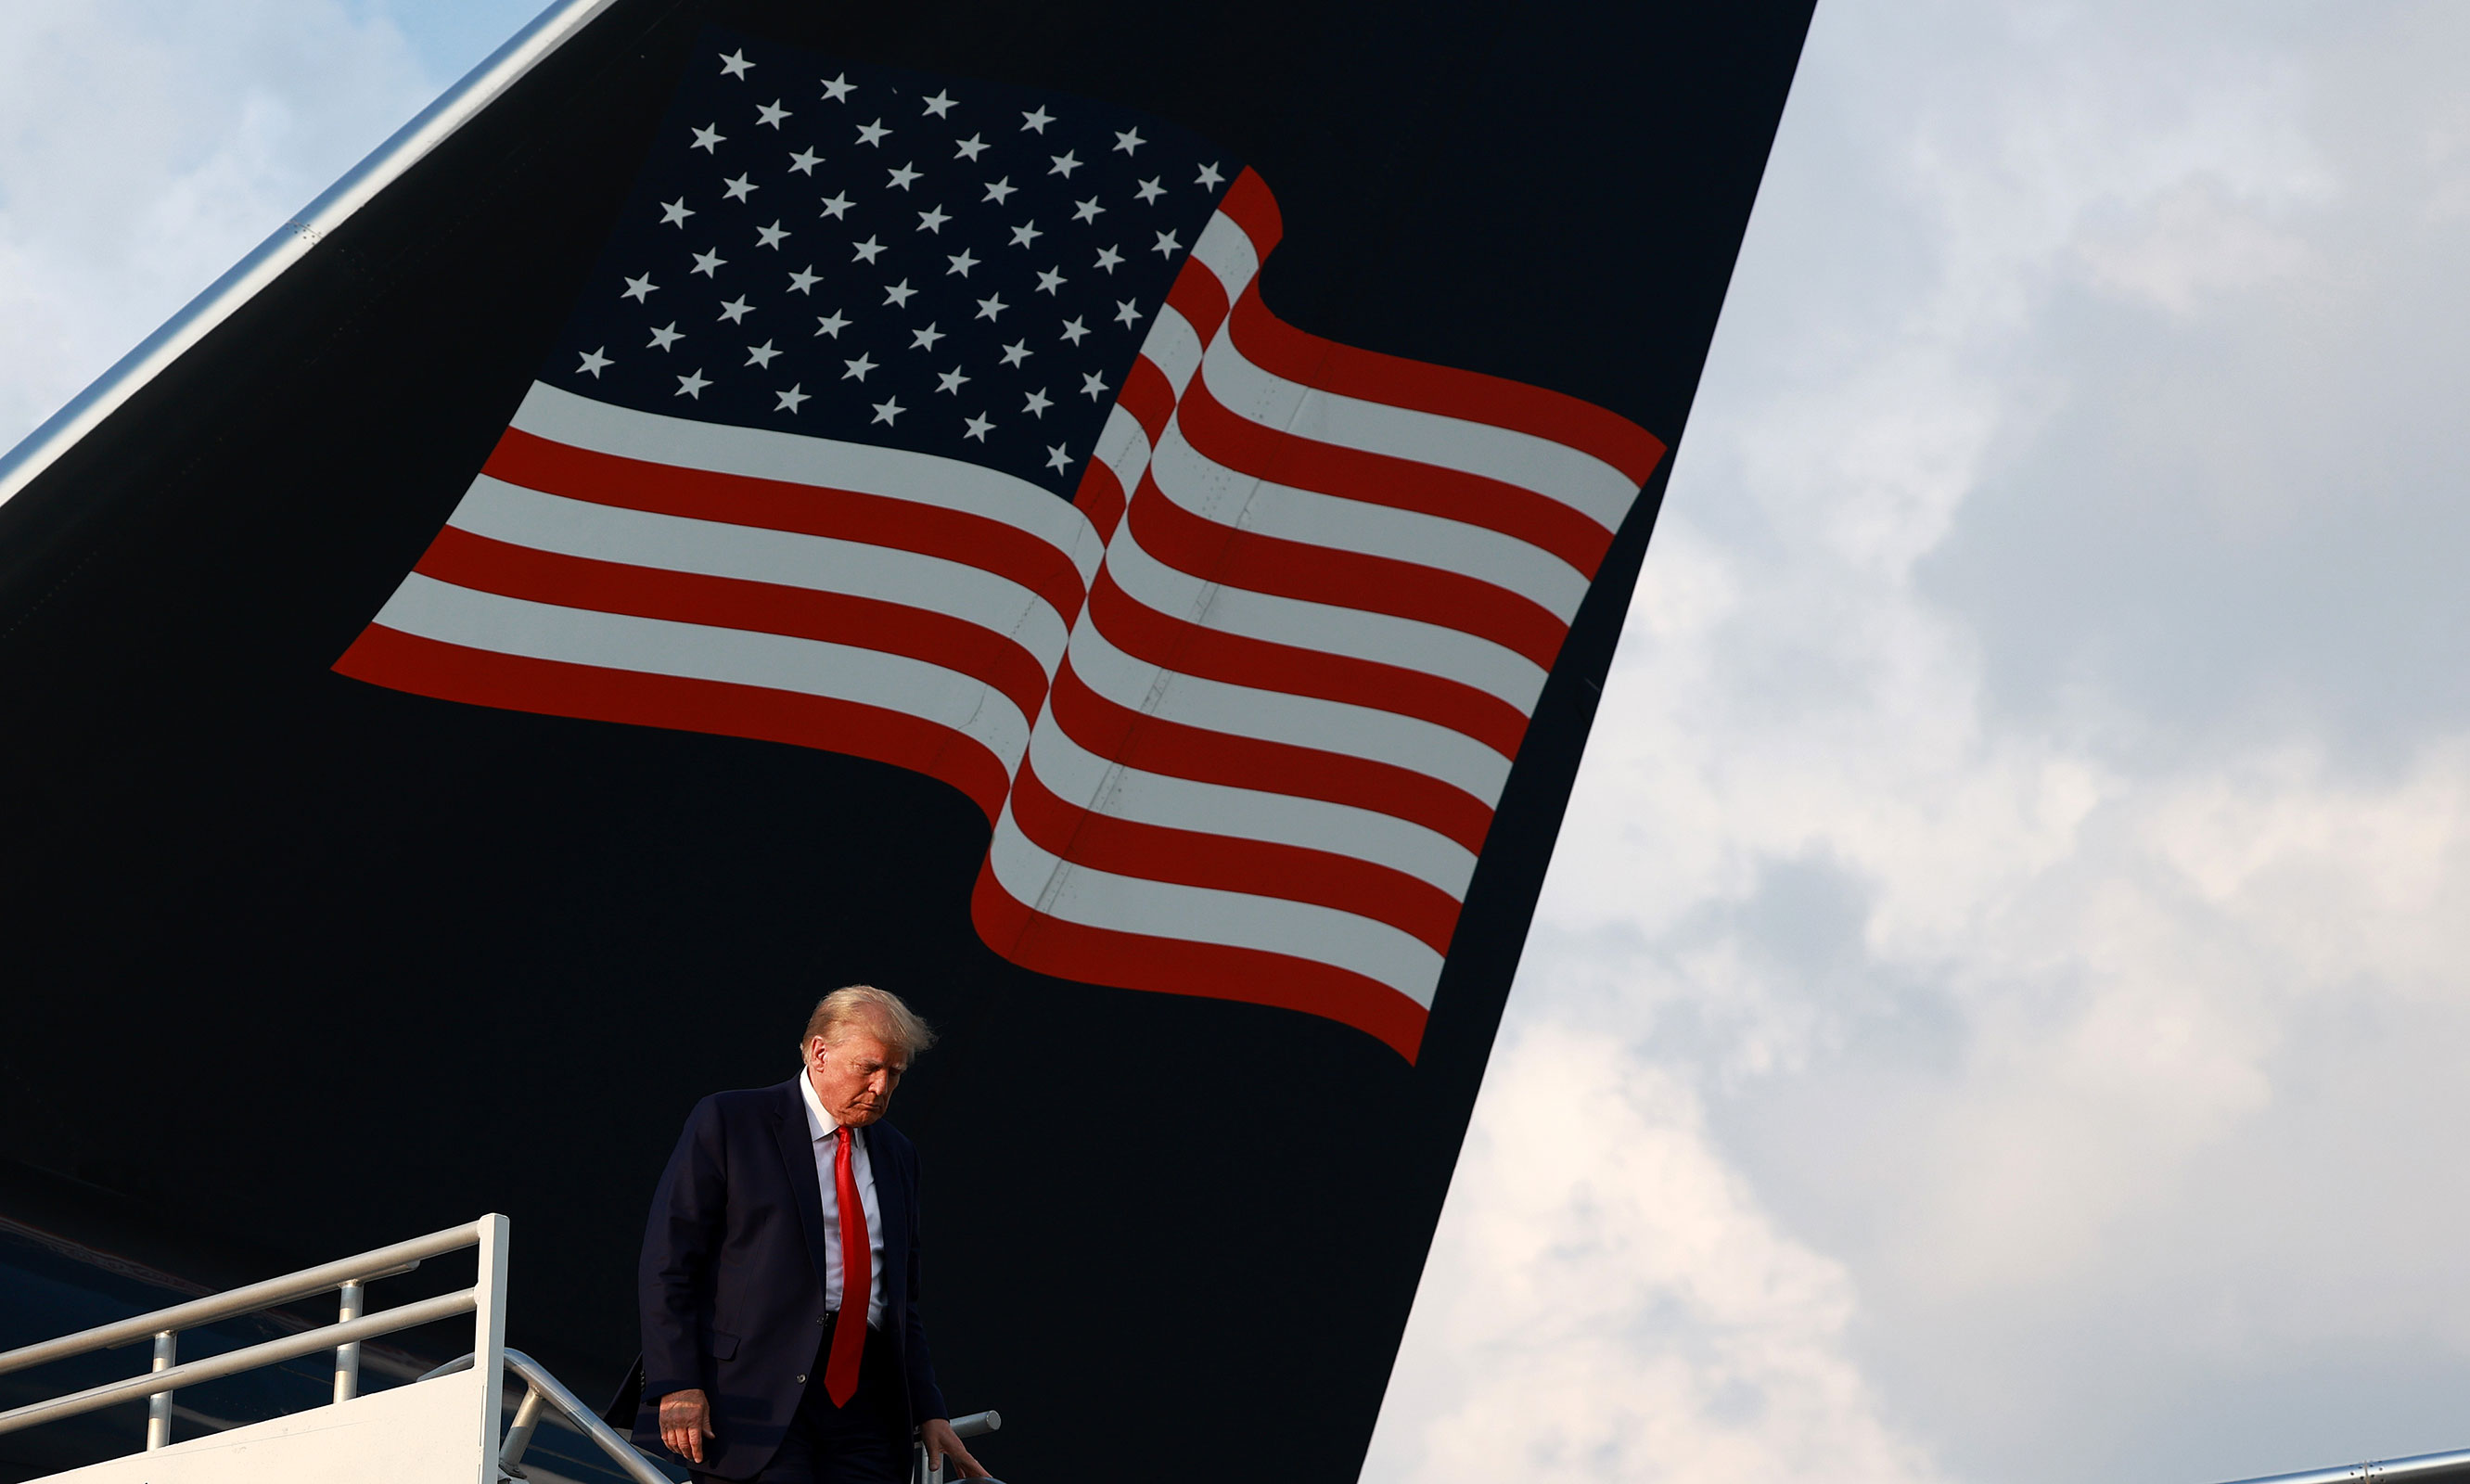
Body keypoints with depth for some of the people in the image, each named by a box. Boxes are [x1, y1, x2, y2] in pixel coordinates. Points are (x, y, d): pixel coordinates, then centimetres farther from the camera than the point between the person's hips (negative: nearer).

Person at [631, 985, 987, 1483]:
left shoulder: (897, 1155, 20)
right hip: (758, 1399, -5)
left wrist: (928, 1413, 15)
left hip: (865, 1401, 5)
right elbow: (668, 1261, -3)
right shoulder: (728, 1121, 2)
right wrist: (677, 1384, -12)